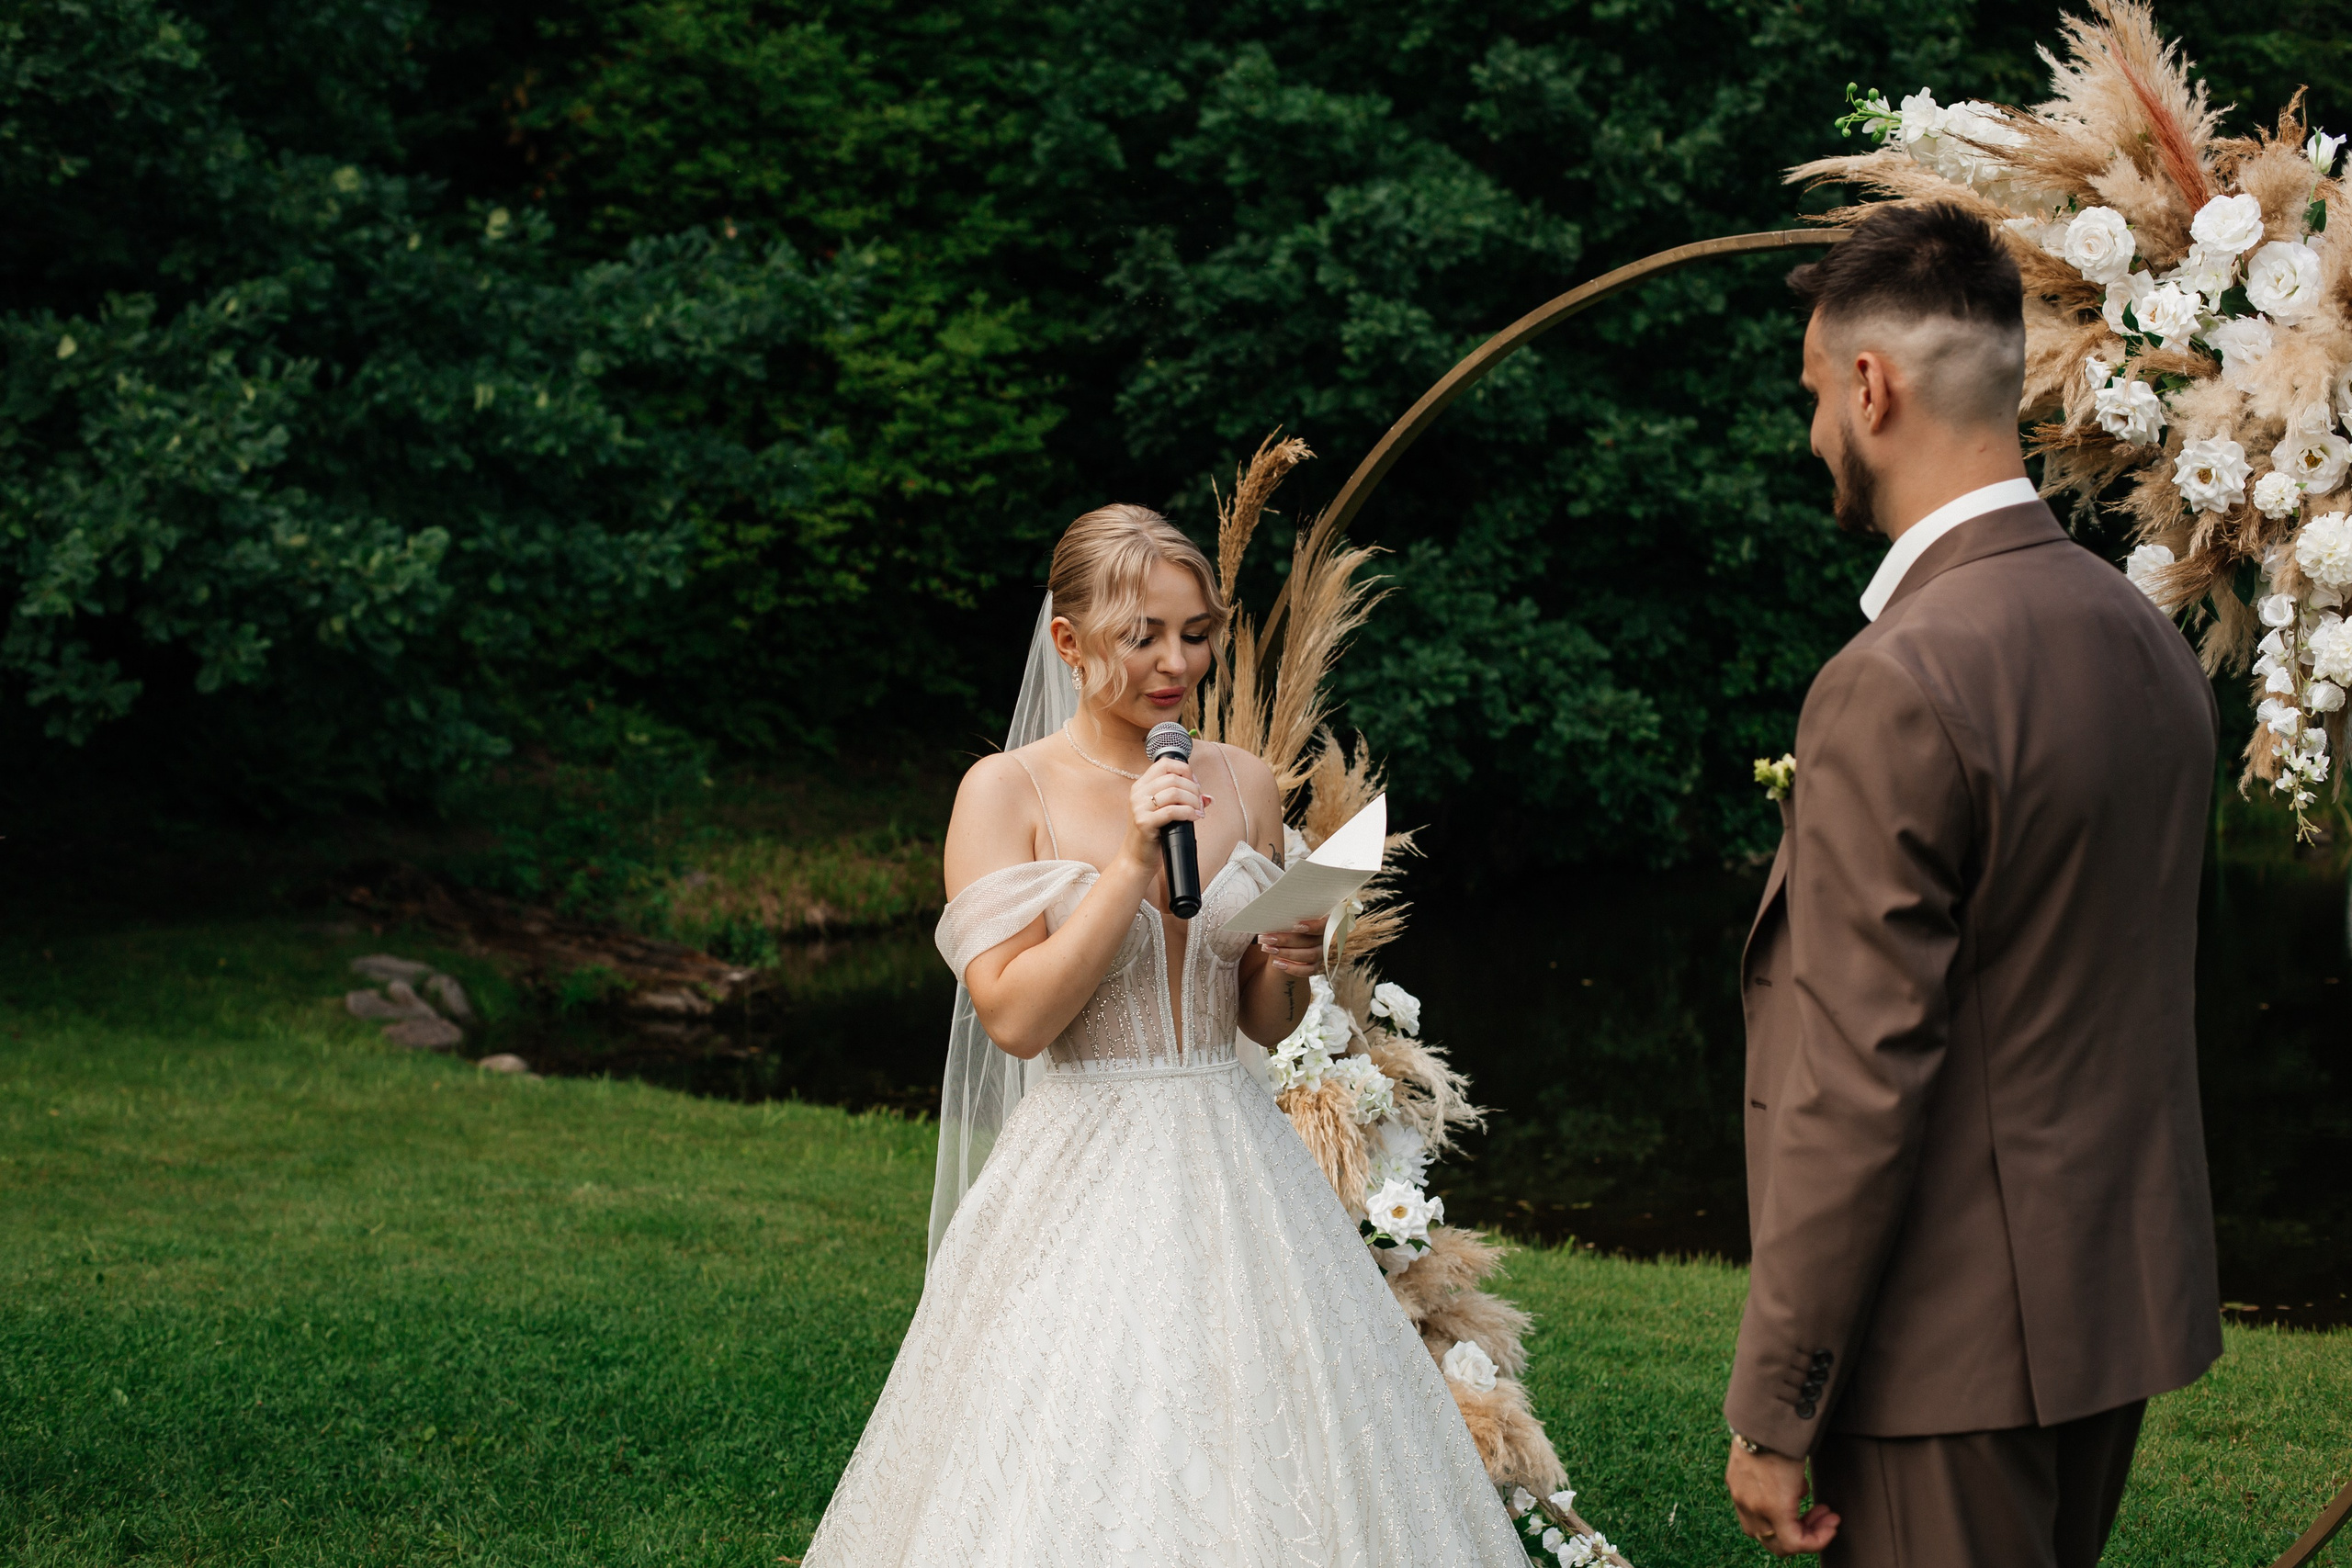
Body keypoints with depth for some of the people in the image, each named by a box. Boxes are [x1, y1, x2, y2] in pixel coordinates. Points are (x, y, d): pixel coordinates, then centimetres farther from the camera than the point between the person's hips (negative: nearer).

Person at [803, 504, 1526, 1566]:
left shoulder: (1241, 783, 7)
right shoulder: (1006, 792, -5)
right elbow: (1015, 1016, -14)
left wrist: (1291, 966, -7)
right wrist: (1132, 863, -18)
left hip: (1233, 1164, 4)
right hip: (1084, 1177, -4)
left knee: (1263, 1460, 4)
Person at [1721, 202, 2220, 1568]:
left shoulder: (1898, 686, -20)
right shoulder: (2153, 638, 7)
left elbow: (1861, 1083, -21)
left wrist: (1773, 1412, -14)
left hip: (1954, 1350, -8)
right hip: (2124, 1304, 8)